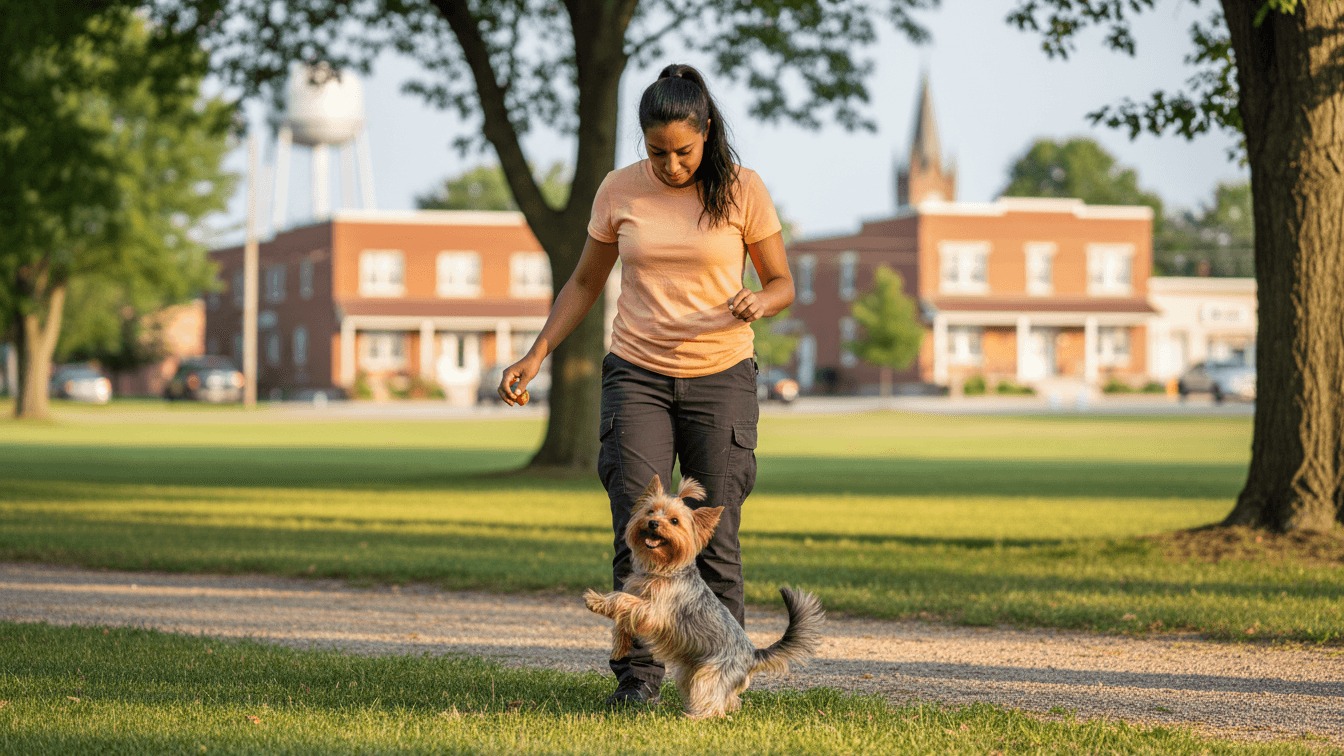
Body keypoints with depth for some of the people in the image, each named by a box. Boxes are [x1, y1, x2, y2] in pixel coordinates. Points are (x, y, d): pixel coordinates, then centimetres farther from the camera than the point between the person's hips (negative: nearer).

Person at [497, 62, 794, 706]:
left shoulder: (741, 189, -4)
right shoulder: (619, 191, 1)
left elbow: (782, 283, 4)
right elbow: (585, 282, 12)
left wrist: (756, 304, -20)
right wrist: (535, 356, 3)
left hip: (720, 379, -1)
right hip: (637, 378, 1)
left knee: (715, 541, -2)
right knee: (637, 536, -6)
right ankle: (637, 676, 0)